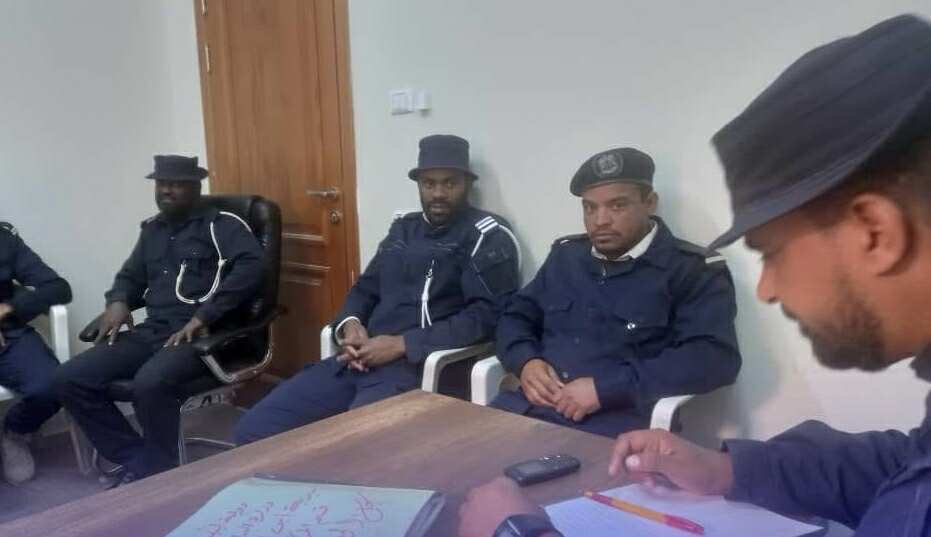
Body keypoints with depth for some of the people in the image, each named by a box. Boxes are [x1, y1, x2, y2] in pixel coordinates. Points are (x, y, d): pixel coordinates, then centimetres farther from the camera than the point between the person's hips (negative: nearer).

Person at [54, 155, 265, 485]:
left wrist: (203, 316, -23)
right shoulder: (152, 229, 22)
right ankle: (138, 460, -4)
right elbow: (131, 275, 33)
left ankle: (158, 472, -10)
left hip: (200, 334, -7)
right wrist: (118, 302, 7)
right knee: (70, 379, -9)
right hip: (151, 332, 8)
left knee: (150, 383, -36)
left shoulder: (221, 225, -1)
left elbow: (251, 266, -18)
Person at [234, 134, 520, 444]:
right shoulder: (403, 229, 20)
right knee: (254, 429, -3)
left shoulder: (488, 236, -1)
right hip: (362, 359, 7)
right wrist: (350, 324, -2)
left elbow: (488, 314, -12)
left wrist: (401, 344, -17)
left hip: (419, 366, -6)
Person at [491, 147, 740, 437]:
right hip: (530, 407, 5)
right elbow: (516, 317, 23)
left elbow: (714, 357, -12)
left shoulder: (693, 269, 0)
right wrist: (525, 361, -1)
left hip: (620, 422, -5)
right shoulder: (566, 254, 18)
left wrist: (606, 388, -19)